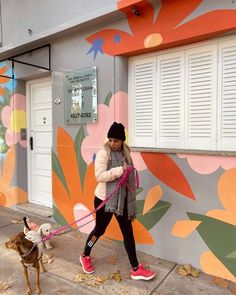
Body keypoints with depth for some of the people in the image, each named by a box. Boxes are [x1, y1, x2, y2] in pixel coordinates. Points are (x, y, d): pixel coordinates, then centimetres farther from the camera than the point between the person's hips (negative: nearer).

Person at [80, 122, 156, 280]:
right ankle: (85, 256, 39)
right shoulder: (103, 153, -15)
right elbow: (100, 176, -25)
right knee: (100, 230, 11)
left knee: (128, 232, 9)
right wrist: (120, 170, -29)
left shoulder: (125, 152, 4)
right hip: (104, 199, -6)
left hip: (122, 199, 6)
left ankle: (136, 269, 22)